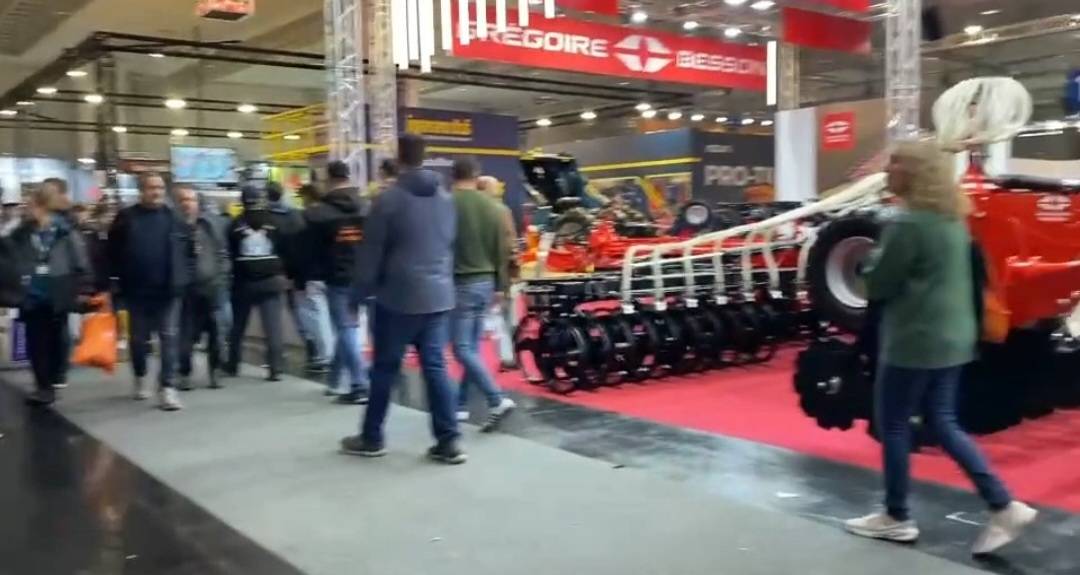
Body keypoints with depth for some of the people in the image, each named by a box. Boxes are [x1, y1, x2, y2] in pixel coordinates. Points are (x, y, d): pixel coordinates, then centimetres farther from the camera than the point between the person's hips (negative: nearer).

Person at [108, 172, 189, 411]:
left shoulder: (172, 216, 2)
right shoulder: (127, 217, -1)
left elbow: (183, 250, 5)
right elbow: (114, 252, 1)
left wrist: (180, 279, -3)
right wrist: (120, 281, -3)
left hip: (167, 290, 0)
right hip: (137, 291, 0)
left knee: (169, 338, -3)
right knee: (139, 339, 14)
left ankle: (167, 389, -2)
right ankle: (140, 379, 35)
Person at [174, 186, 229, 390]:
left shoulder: (208, 224, 6)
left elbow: (222, 252, 10)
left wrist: (220, 277, 0)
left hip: (210, 286, 3)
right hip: (185, 289, -3)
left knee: (216, 332, 6)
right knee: (186, 334, 0)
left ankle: (214, 372, 18)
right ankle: (185, 374, 12)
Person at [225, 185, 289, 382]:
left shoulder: (236, 225, -2)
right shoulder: (275, 222, -2)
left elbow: (229, 254, 1)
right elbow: (285, 250, 1)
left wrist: (233, 276, 12)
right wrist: (283, 275, 9)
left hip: (243, 282, 1)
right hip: (272, 280, -1)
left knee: (238, 326, 15)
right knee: (273, 327, -2)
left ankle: (232, 365, 25)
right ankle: (275, 369, -8)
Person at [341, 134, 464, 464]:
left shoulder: (388, 199, -10)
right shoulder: (445, 198, 8)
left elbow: (372, 253, -7)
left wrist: (364, 291, 2)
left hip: (398, 297, -5)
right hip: (439, 296, 5)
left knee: (385, 368, 7)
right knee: (435, 366, 6)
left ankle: (371, 439, 20)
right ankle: (449, 442, 4)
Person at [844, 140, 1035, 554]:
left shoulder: (908, 223, -19)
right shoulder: (953, 220, 9)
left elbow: (878, 286, -15)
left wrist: (871, 265, 5)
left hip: (914, 340, -9)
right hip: (952, 337, 9)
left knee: (893, 426, 5)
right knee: (943, 424, 16)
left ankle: (896, 518, 17)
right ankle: (1004, 507, 14)